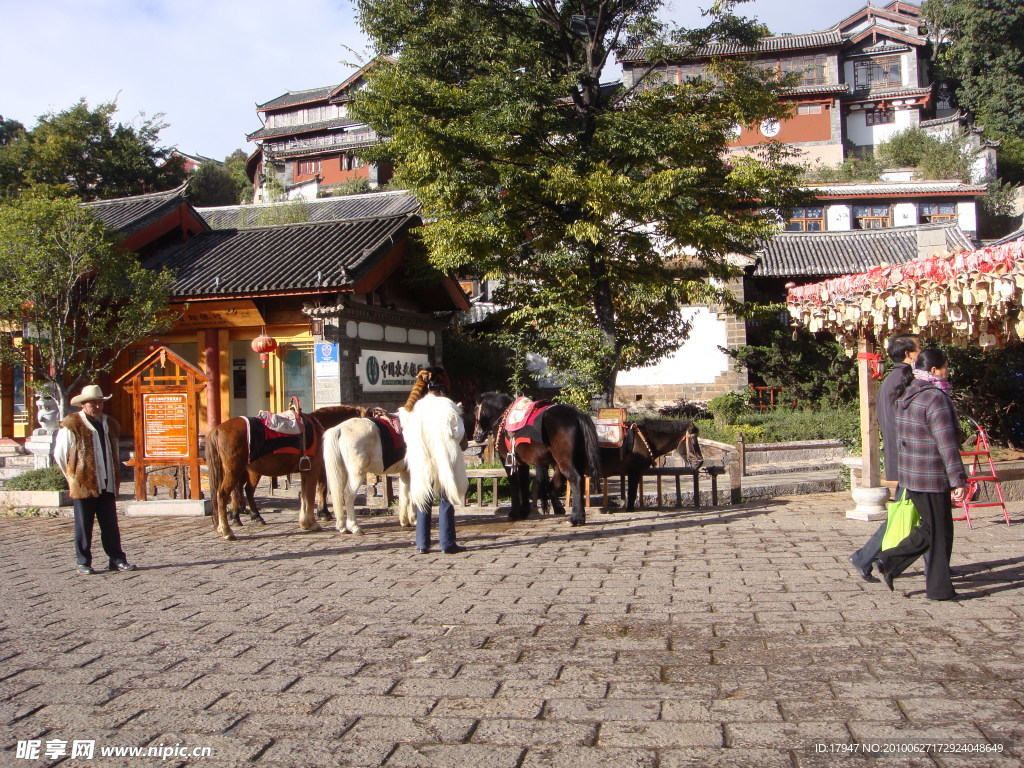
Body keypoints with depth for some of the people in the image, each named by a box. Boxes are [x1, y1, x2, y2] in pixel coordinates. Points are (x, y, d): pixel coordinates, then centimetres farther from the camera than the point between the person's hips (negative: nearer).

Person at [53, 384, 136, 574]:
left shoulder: (110, 425, 14)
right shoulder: (71, 426, -5)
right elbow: (59, 454, 0)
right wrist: (73, 477, 4)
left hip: (107, 486, 5)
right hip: (83, 486, -5)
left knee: (111, 526, 7)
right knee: (83, 527, 3)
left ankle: (117, 560, 11)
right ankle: (83, 563, 11)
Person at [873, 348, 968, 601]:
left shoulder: (905, 395, 10)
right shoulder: (935, 398, -18)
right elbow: (946, 443, -21)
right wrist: (959, 480, -20)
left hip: (910, 474, 9)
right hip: (933, 477, -8)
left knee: (929, 528, 18)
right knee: (940, 532, 4)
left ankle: (889, 562, 12)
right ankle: (939, 588, 13)